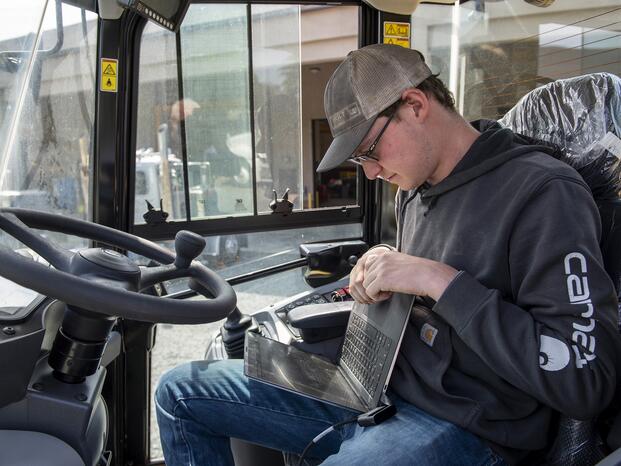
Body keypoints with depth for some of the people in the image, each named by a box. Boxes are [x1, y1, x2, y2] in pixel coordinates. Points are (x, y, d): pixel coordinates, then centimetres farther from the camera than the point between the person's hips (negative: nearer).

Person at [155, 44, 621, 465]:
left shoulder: (543, 192, -16)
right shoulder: (415, 189, 9)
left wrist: (439, 282, -23)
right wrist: (380, 281, 1)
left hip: (461, 428, -8)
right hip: (382, 383, 8)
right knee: (180, 393, 6)